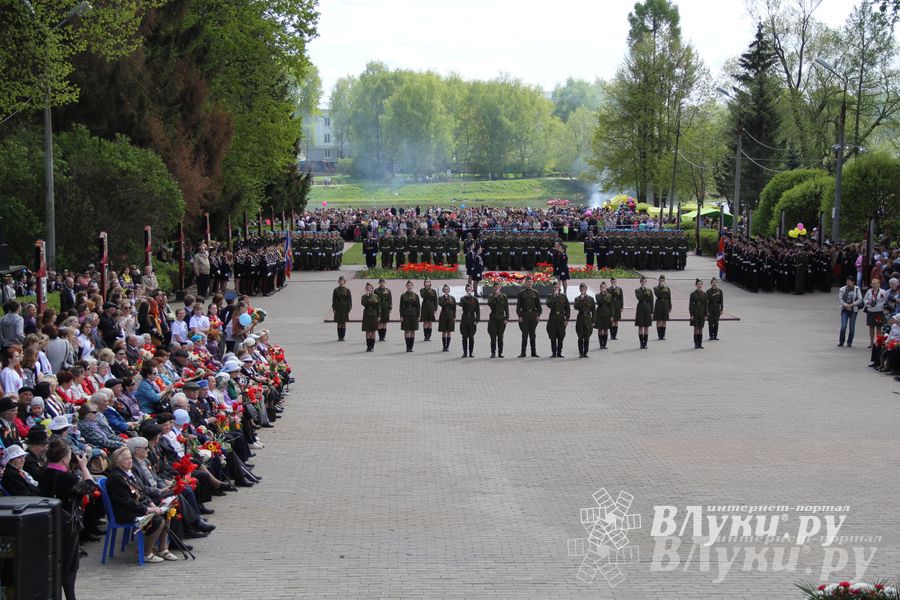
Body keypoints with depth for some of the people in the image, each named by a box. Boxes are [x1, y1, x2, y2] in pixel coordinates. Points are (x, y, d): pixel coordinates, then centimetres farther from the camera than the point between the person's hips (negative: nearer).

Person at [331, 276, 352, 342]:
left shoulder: (347, 290, 2)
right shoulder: (336, 290, 3)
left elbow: (349, 300, 2)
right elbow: (333, 300, 3)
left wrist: (349, 309, -4)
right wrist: (334, 308, -4)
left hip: (345, 308, 0)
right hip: (338, 309, 0)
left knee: (344, 323, 2)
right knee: (339, 323, 2)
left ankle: (342, 337, 7)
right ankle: (339, 337, 7)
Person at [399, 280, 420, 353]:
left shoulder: (416, 295, 5)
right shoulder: (403, 296, 2)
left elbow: (418, 306, 5)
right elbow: (401, 306, 1)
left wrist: (418, 316, -2)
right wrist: (401, 316, -6)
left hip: (414, 315, 1)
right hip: (406, 315, -1)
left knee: (413, 331, 2)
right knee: (406, 330, -1)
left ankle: (411, 347, 6)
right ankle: (408, 347, 3)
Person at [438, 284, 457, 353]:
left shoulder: (452, 298, 5)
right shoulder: (441, 298, 1)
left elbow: (454, 308, 6)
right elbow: (441, 304, -18)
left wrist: (454, 317, 1)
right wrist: (445, 298, -18)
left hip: (450, 316, 1)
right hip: (443, 316, -1)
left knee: (449, 332, 2)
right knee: (444, 332, 2)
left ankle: (447, 346, 7)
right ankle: (444, 346, 8)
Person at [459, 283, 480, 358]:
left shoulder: (475, 299, 4)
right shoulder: (463, 298, 3)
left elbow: (478, 311, 4)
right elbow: (461, 305, -19)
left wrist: (477, 320, -4)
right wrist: (466, 297, -21)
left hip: (472, 320, 0)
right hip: (464, 319, 0)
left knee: (471, 337, 2)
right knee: (465, 337, 0)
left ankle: (471, 353, 7)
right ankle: (465, 353, 4)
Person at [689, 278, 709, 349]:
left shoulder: (704, 294, 5)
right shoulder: (693, 294, -3)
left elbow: (706, 304, 6)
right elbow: (690, 305, -4)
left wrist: (706, 314, 0)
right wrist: (691, 315, -11)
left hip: (702, 313, 3)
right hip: (695, 313, -3)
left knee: (701, 328, 5)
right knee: (696, 328, -3)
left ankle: (700, 344, 9)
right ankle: (696, 344, 2)